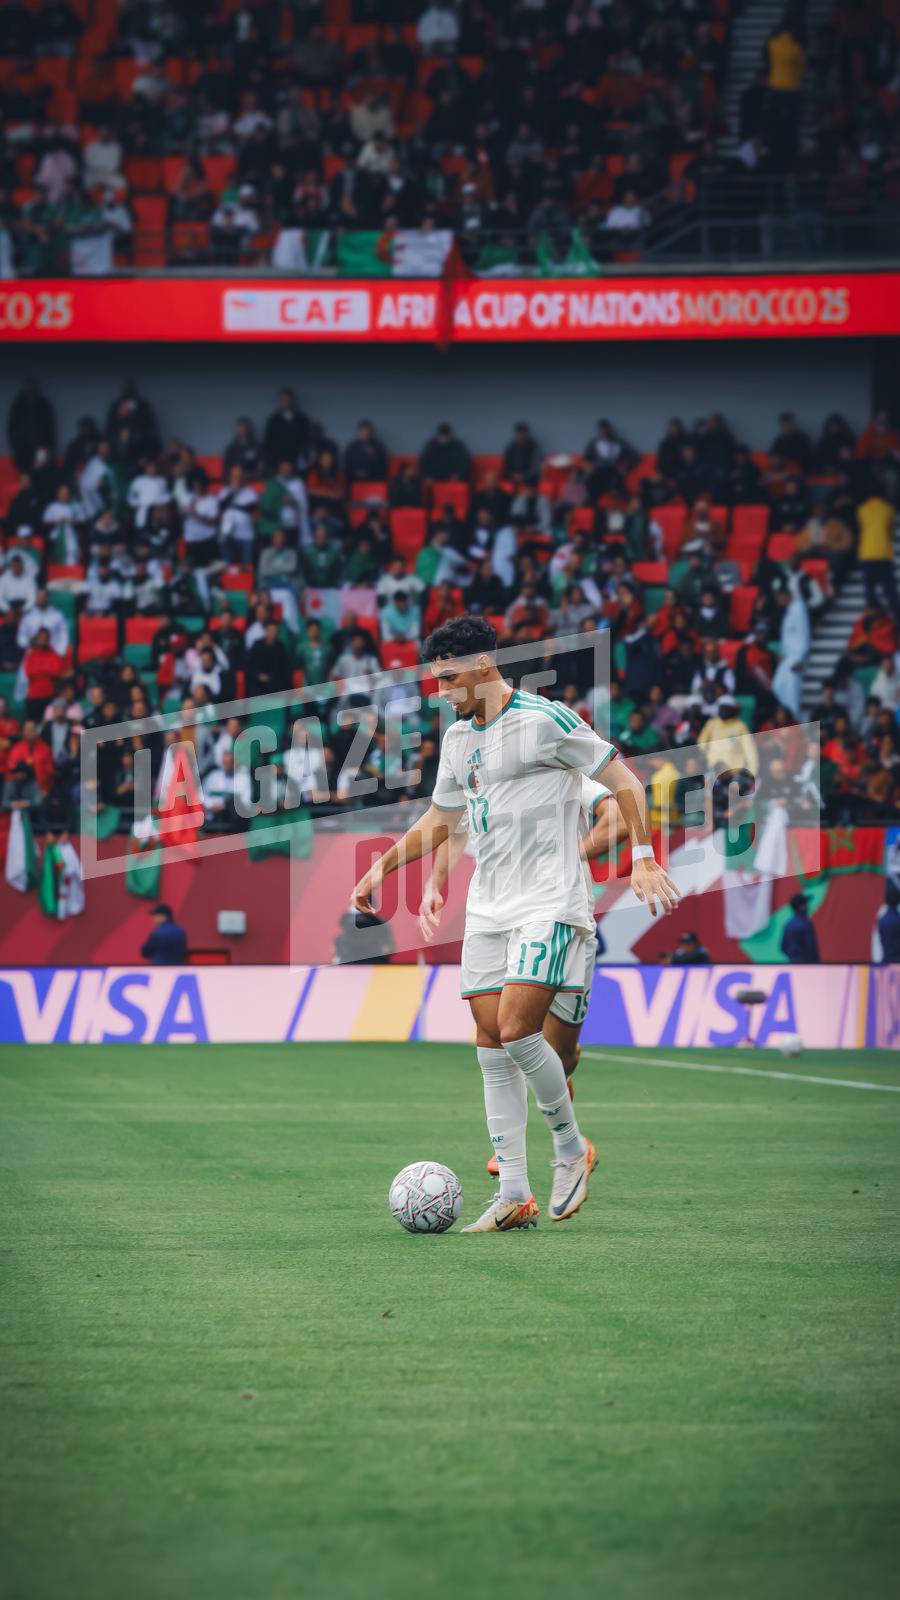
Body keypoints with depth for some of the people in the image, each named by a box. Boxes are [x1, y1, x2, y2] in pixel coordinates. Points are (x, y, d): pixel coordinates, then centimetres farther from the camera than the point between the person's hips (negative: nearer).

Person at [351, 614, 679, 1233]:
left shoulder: (544, 719, -10)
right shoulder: (459, 737, 13)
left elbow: (624, 781, -6)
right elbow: (439, 820, 27)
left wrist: (643, 860, -14)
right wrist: (382, 867, 21)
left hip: (549, 905, -8)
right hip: (487, 910, 8)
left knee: (518, 1032, -18)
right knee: (492, 1044, 2)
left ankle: (571, 1147, 6)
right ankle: (514, 1194, 4)